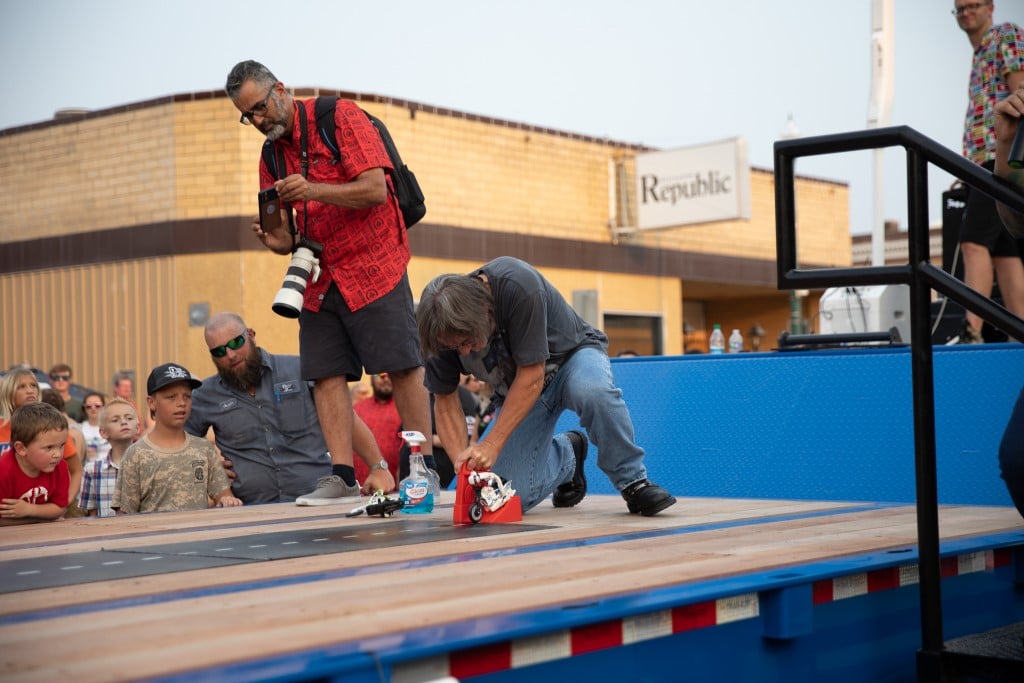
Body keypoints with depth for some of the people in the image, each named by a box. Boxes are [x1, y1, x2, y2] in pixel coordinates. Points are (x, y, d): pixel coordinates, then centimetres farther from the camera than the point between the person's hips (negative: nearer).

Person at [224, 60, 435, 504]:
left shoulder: (339, 117, -8)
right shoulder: (272, 154, 12)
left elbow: (375, 190, -16)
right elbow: (287, 233, 14)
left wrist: (314, 190, -27)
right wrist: (278, 241, -10)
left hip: (371, 265, -6)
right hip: (319, 276, 6)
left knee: (402, 366, -6)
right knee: (326, 374, -1)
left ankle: (424, 468, 0)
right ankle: (342, 476, 1)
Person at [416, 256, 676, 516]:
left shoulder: (519, 286, -36)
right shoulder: (445, 329, -20)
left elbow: (532, 376, -31)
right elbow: (445, 402, -9)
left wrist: (492, 444, -34)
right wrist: (462, 459, -24)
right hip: (517, 390, 4)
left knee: (593, 389, -41)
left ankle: (633, 481, -18)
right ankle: (566, 454, 19)